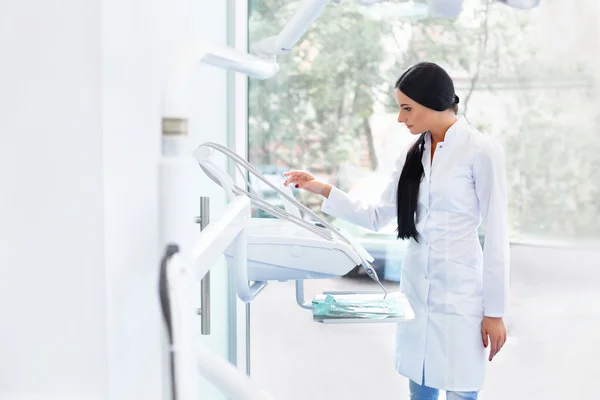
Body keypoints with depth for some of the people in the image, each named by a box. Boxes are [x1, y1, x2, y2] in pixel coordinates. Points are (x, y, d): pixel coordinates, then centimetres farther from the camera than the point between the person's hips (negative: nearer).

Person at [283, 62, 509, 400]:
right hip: (416, 291, 6)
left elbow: (497, 235, -10)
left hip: (460, 294, -6)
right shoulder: (413, 155, 9)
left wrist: (495, 311, -9)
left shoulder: (481, 151, -10)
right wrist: (324, 190, 1)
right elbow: (377, 217, 11)